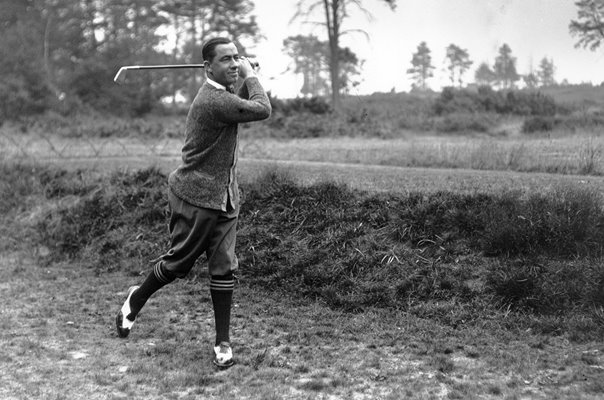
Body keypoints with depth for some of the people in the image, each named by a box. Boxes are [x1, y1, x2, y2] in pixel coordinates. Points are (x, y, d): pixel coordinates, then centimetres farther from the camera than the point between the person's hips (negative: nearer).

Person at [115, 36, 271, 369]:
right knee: (178, 263, 6)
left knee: (224, 268, 2)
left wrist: (247, 79, 5)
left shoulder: (222, 95, 11)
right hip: (195, 198, -8)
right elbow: (262, 110, -21)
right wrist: (251, 76, -5)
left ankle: (223, 342, 8)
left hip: (225, 200, 8)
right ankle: (135, 300, 34)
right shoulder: (213, 100, -21)